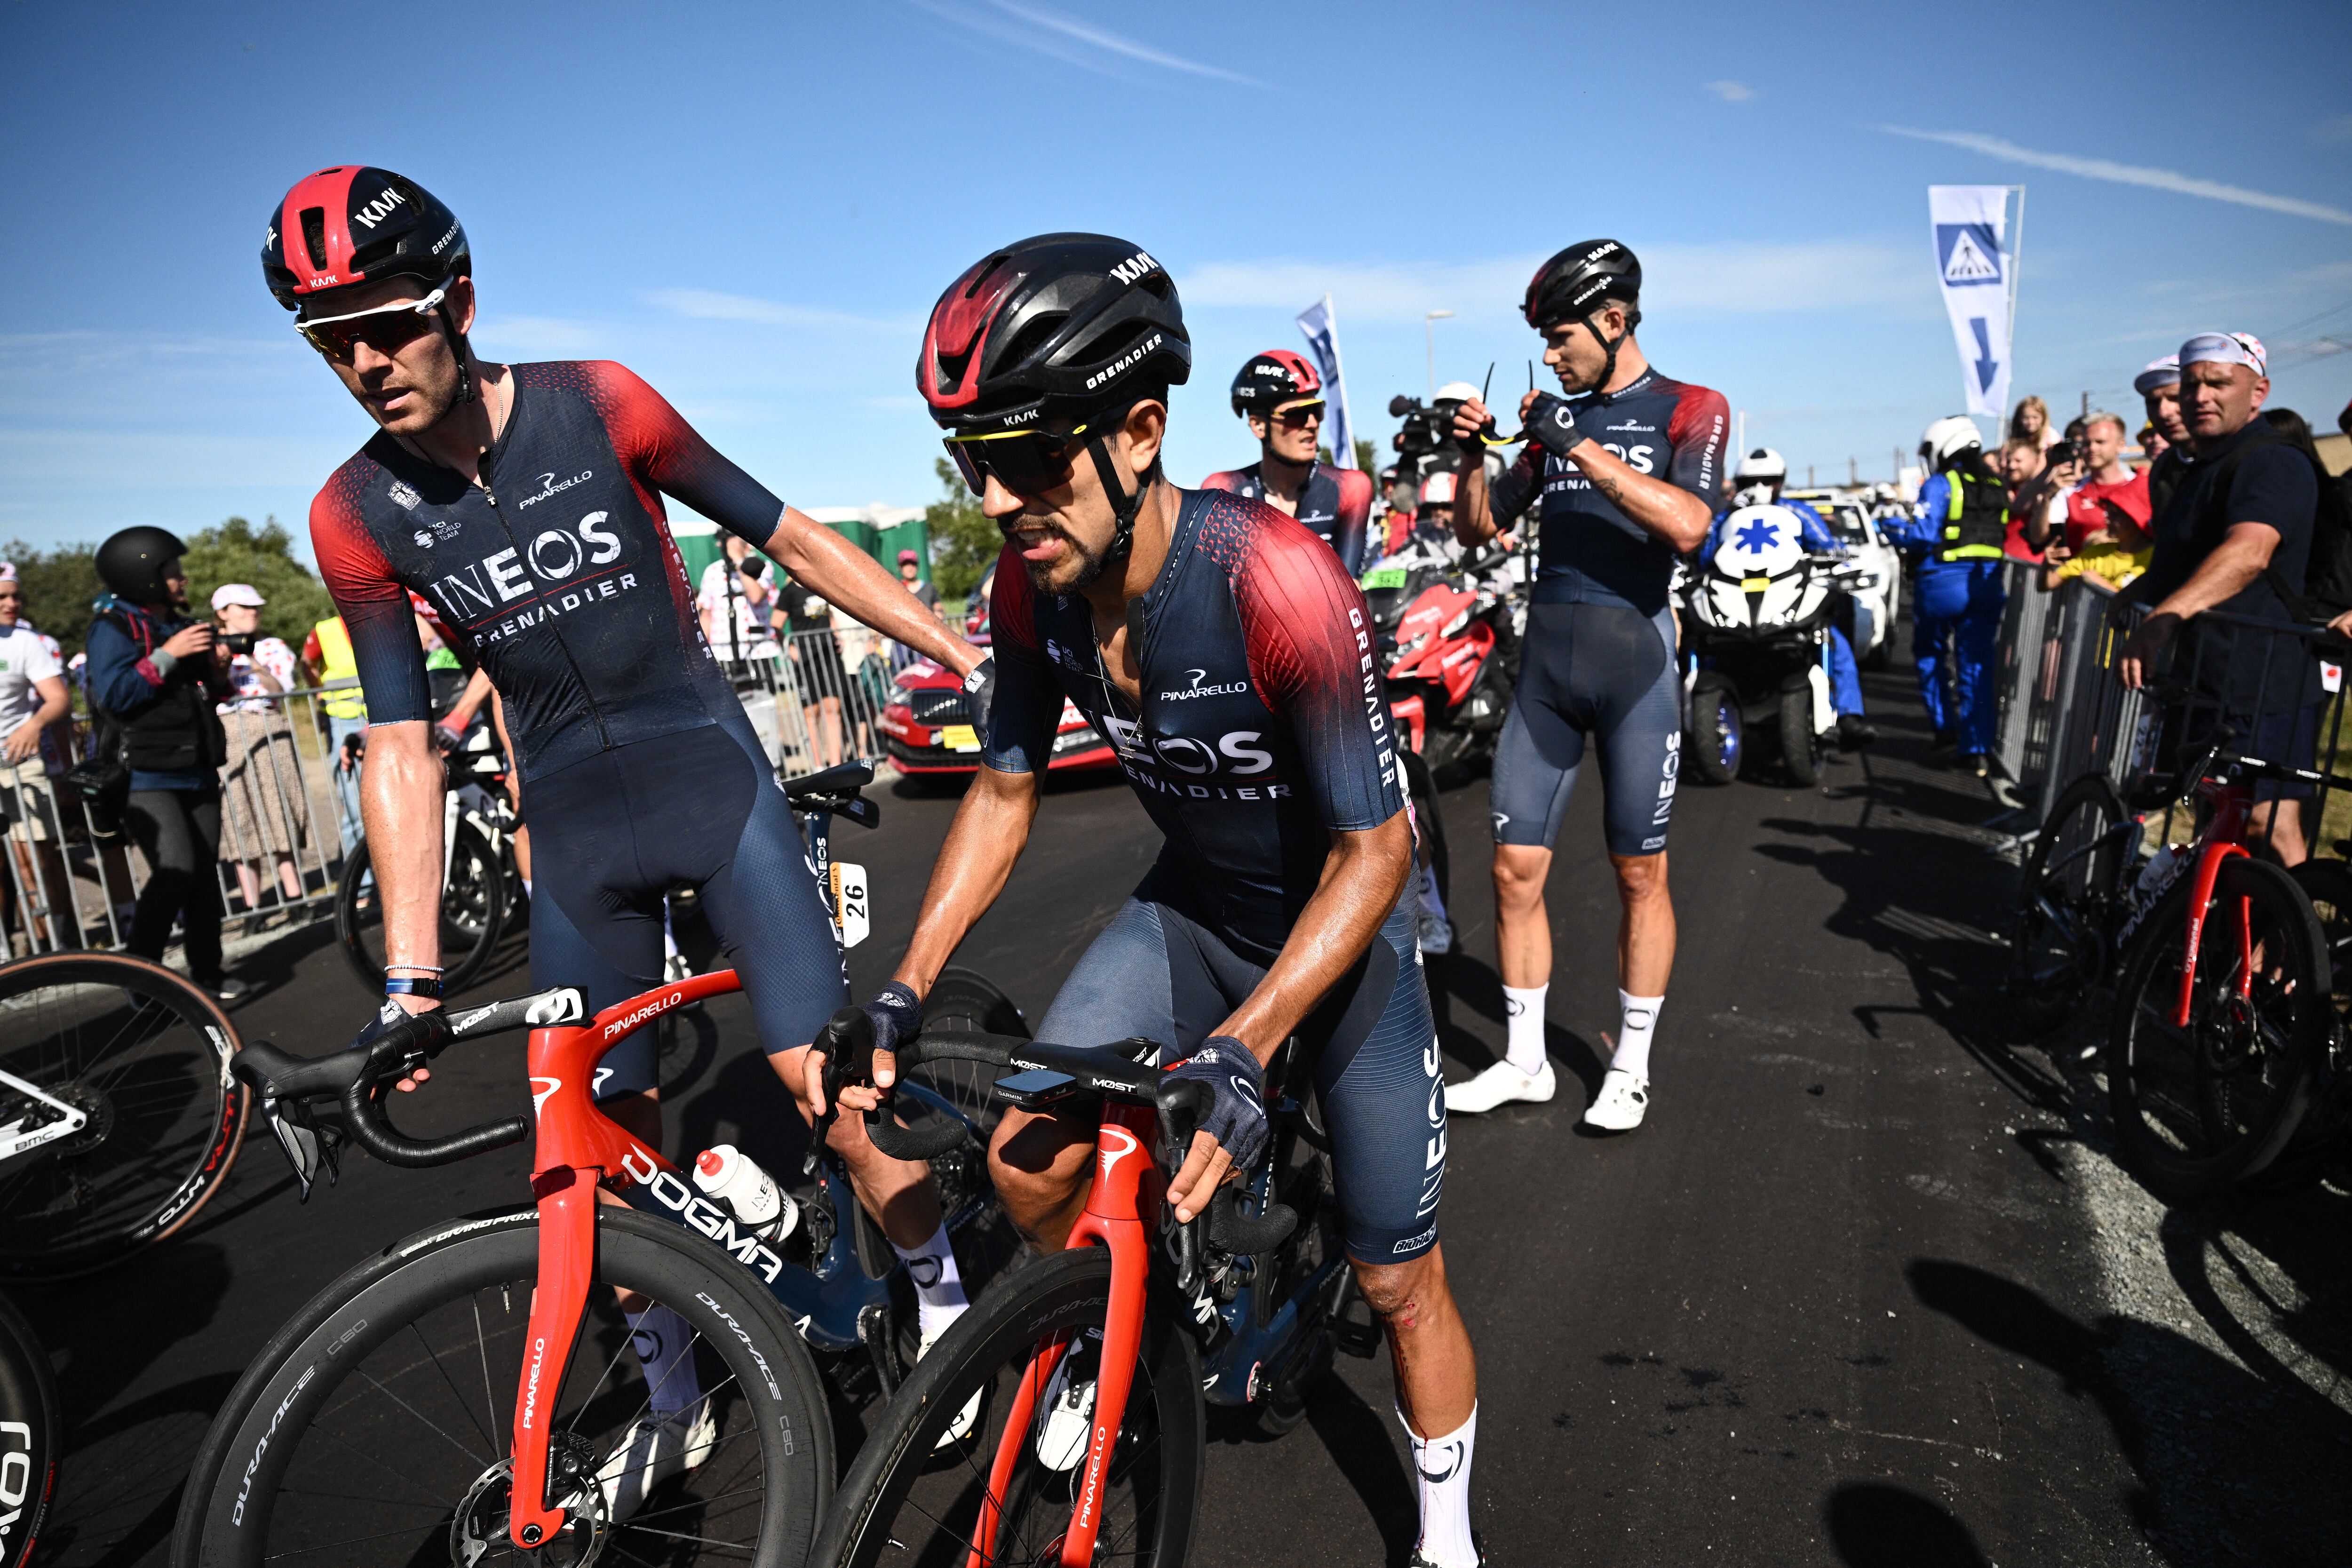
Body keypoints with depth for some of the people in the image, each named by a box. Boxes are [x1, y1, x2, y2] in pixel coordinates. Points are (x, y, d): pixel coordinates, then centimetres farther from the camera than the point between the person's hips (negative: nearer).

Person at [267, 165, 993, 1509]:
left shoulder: (599, 406, -9)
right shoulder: (357, 516, -3)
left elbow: (794, 538, -3)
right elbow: (402, 746, -3)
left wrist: (966, 651, -5)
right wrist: (411, 976, -8)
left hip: (712, 776, -3)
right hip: (575, 826, 3)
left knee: (824, 1072, -11)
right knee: (609, 1130, 8)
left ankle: (949, 1301, 15)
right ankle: (674, 1405, 30)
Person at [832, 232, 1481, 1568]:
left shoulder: (1275, 579, -34)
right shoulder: (1035, 588, -16)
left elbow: (1374, 847, -27)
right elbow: (1005, 792, -2)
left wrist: (1244, 1048, -37)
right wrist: (907, 988, -10)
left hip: (1343, 926, -4)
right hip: (1193, 909, 5)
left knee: (1400, 1282, 5)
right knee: (1027, 1158, -9)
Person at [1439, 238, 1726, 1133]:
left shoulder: (1690, 409, 0)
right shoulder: (1557, 418, 13)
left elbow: (1687, 524, -19)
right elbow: (1477, 529, 14)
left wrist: (1584, 451, -22)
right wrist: (1471, 456, -3)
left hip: (1634, 659, -4)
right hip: (1545, 659, 4)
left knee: (1639, 873, 4)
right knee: (1515, 869, 3)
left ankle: (1630, 1069, 19)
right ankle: (1525, 1061, 17)